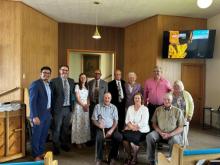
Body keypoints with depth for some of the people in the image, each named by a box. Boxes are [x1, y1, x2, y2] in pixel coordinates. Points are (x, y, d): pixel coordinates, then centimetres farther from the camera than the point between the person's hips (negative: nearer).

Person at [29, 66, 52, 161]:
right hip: (38, 114, -7)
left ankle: (41, 152, 33)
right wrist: (34, 116, -23)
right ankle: (36, 155, 21)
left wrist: (50, 112, 13)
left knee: (44, 135, 17)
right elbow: (32, 101, -19)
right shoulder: (35, 84, -14)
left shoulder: (49, 84, 10)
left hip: (47, 113, 7)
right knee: (36, 135, 6)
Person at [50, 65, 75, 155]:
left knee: (66, 128, 17)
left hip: (68, 108, 5)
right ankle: (56, 147, 21)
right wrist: (52, 108, -11)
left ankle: (64, 144, 34)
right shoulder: (54, 81, -7)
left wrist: (72, 105, 7)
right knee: (57, 129, 5)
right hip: (58, 108, -4)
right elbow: (51, 95, -9)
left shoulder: (71, 81, 8)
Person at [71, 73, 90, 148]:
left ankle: (84, 140, 13)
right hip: (79, 107, -5)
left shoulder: (87, 87, 12)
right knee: (78, 124, -2)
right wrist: (83, 105, -11)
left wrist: (87, 105, -5)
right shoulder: (77, 86, -4)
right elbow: (77, 98, -9)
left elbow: (88, 98, 11)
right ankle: (78, 141, 5)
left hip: (86, 107, 5)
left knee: (85, 124, 5)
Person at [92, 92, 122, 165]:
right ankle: (99, 159, -13)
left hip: (111, 128, 1)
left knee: (119, 137, -28)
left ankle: (112, 157, -7)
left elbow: (116, 121, 5)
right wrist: (98, 124, -18)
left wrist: (111, 130, -11)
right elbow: (94, 119, 5)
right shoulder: (98, 106, 9)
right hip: (101, 128, -1)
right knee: (99, 138, -33)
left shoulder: (114, 107, 12)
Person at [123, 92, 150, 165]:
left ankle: (134, 158, -5)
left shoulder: (145, 109, 0)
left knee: (133, 137, -30)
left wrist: (135, 126, -14)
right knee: (124, 135, -24)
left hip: (141, 130, -4)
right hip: (131, 129, 4)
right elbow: (127, 120, 7)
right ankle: (129, 156, -3)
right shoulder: (130, 108, 15)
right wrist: (131, 126, -12)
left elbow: (144, 123, -10)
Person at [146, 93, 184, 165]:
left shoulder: (178, 111, 2)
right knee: (149, 136, -25)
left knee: (175, 141, -35)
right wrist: (160, 132, -10)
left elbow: (181, 128, -1)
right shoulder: (158, 109, 10)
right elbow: (154, 123, 9)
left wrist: (170, 134, -15)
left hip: (173, 134, -2)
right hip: (159, 132, 2)